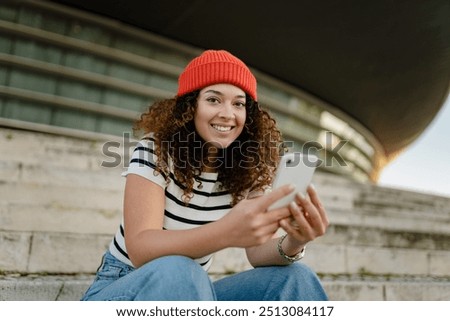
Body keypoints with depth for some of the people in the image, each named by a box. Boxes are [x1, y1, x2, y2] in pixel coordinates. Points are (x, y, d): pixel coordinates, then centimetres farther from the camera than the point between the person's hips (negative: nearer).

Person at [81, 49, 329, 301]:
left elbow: (260, 250, -14)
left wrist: (292, 244, -38)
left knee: (294, 278, -18)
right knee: (175, 272, -38)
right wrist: (227, 232, -47)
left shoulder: (249, 170, -6)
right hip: (122, 289, -3)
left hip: (190, 291, 4)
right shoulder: (156, 150, -19)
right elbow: (139, 249, -29)